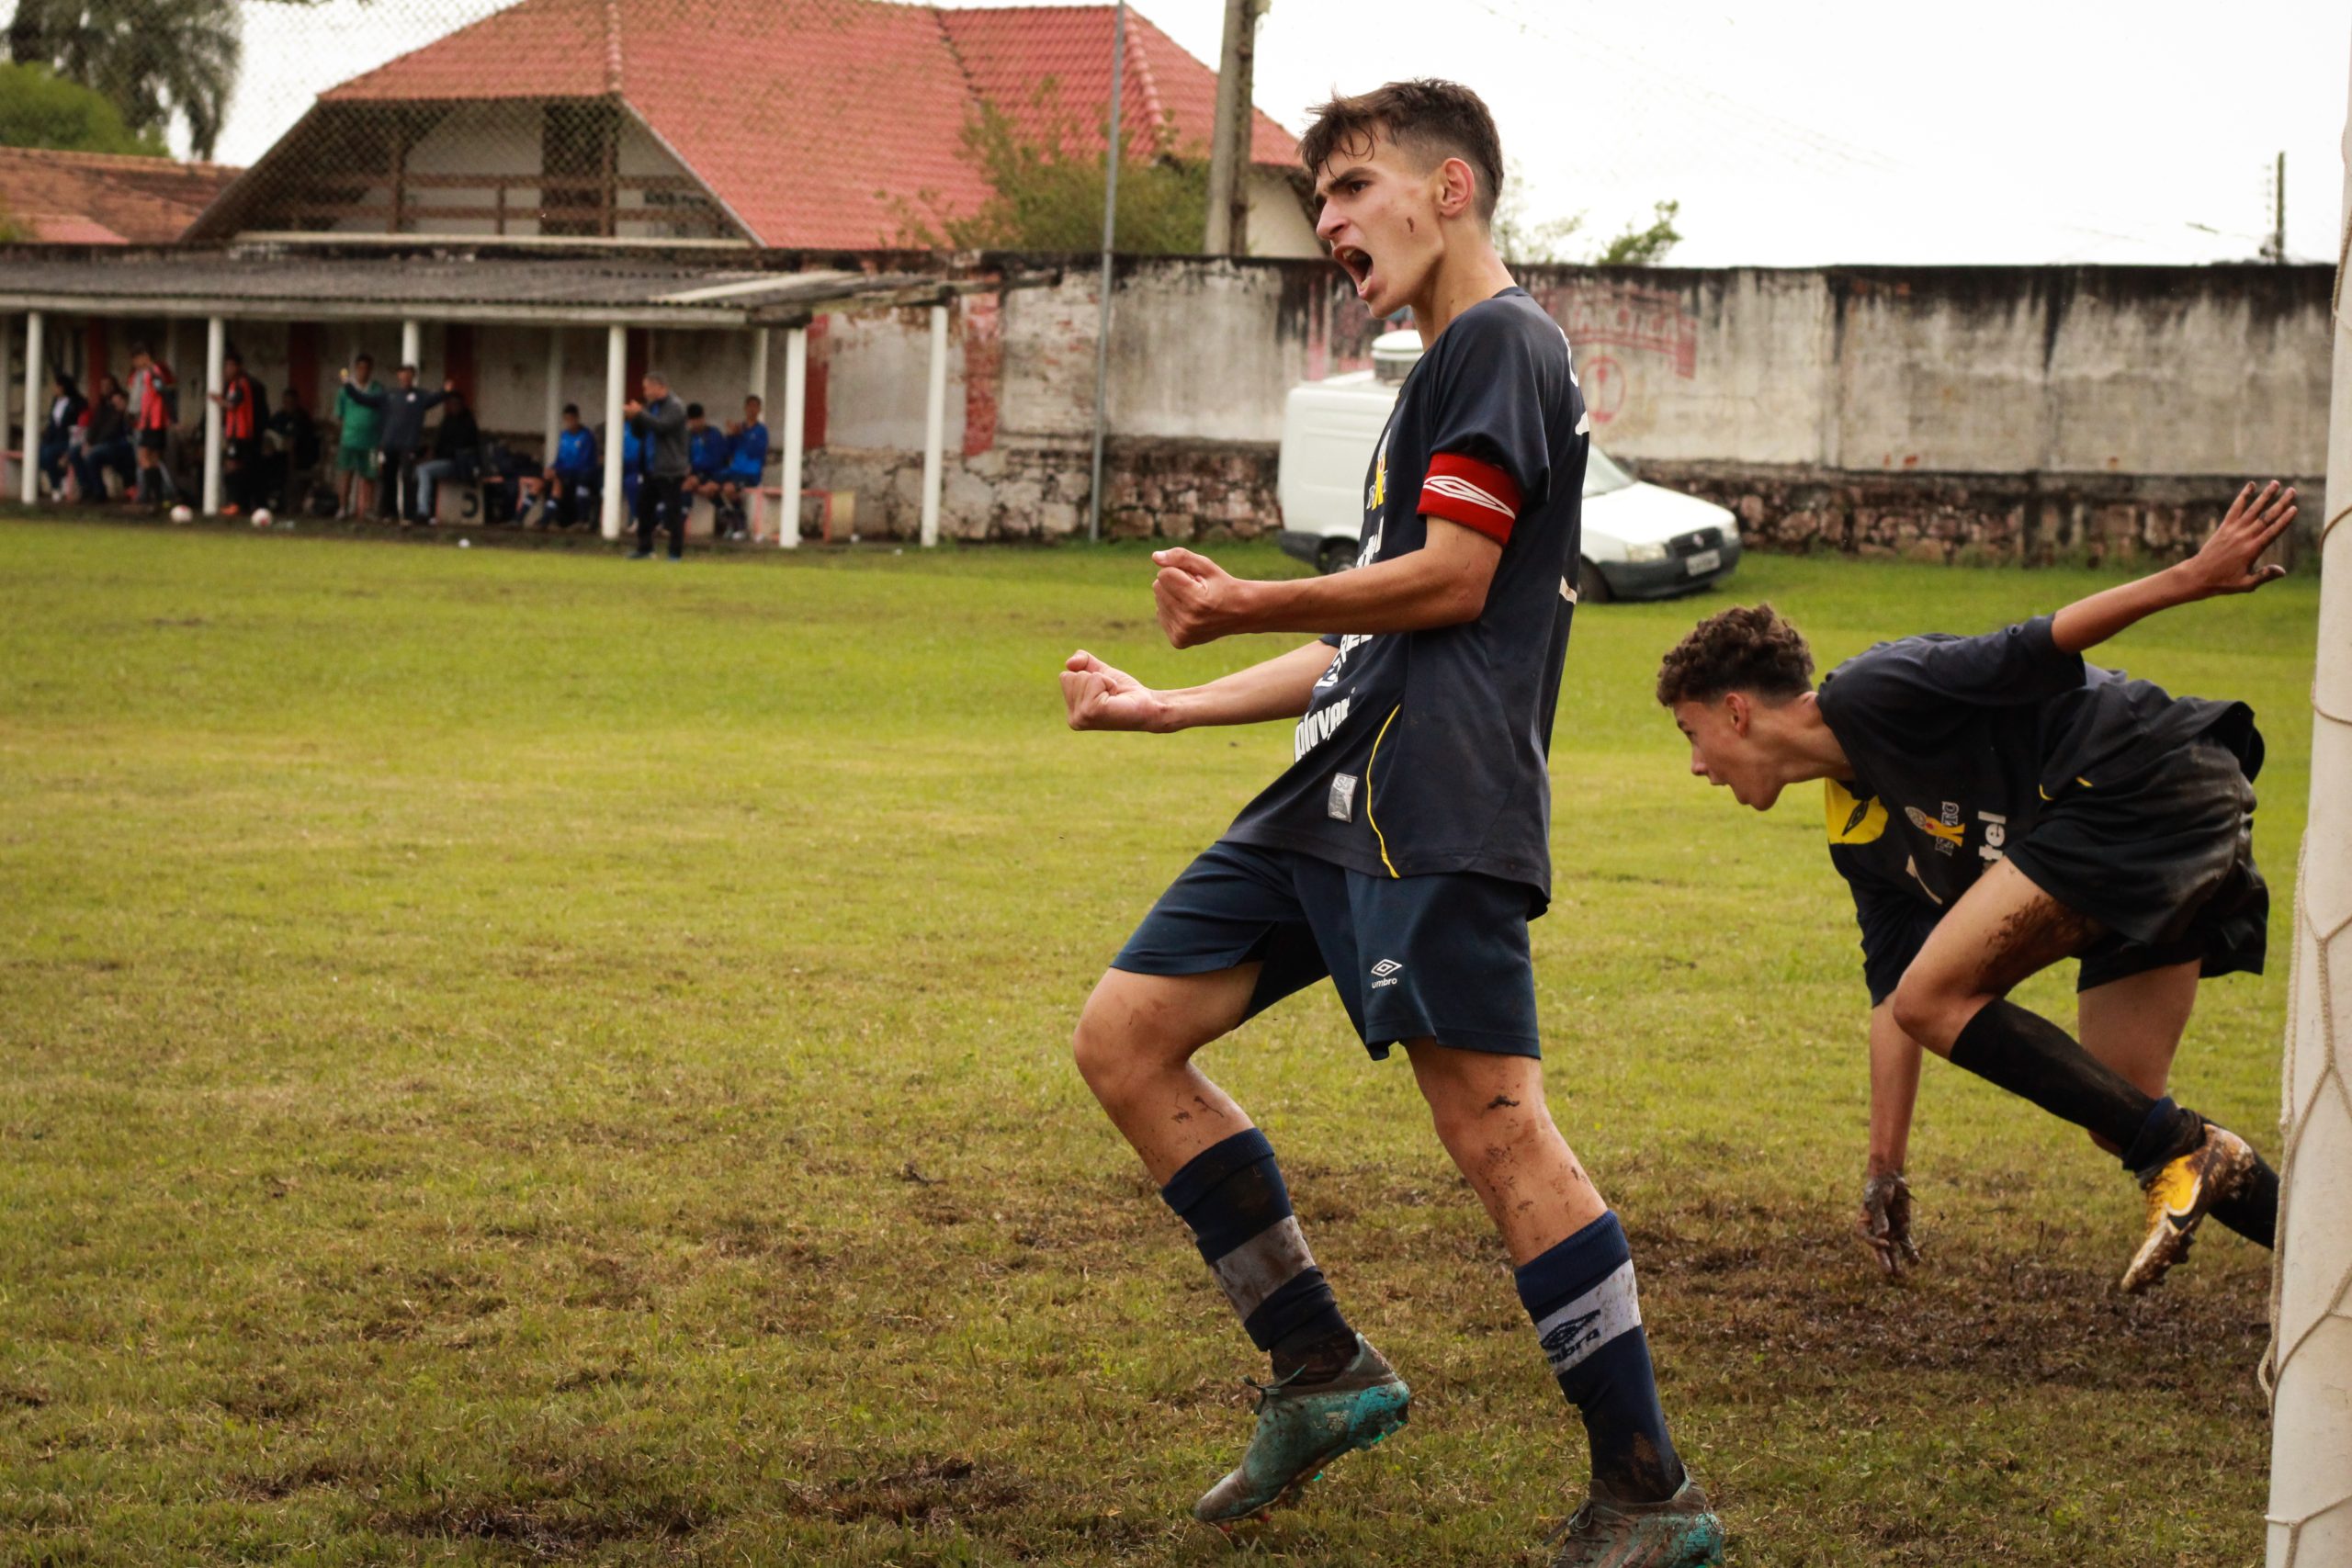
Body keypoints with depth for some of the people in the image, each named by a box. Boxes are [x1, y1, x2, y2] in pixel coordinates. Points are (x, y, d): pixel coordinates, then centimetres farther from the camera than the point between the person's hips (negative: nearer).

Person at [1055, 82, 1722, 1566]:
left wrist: (1257, 608, -9)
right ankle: (1323, 1370, 10)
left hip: (1434, 805, -11)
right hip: (1343, 792, 11)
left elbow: (1451, 581, -14)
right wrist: (1171, 708, 27)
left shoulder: (1503, 341, -5)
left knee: (1492, 1122, -13)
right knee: (1127, 1035, 7)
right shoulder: (1445, 373, 26)